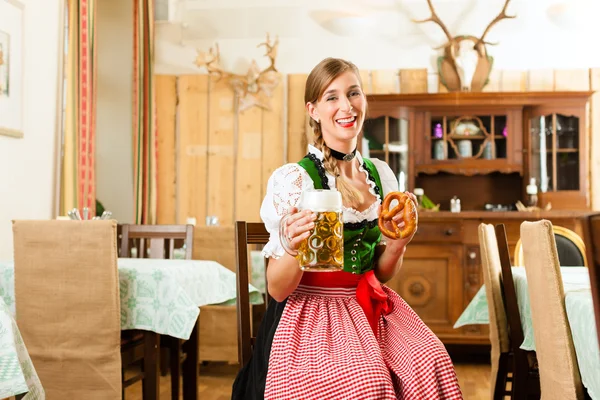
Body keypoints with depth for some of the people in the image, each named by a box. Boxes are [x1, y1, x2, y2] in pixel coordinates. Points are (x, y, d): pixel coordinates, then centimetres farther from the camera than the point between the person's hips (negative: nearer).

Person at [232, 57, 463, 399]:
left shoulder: (381, 175, 6)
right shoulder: (294, 179, -10)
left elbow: (383, 273, 13)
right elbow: (278, 290, -9)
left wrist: (398, 242, -7)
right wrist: (294, 248, -30)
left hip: (371, 308, 5)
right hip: (311, 312, -5)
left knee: (431, 363, -22)